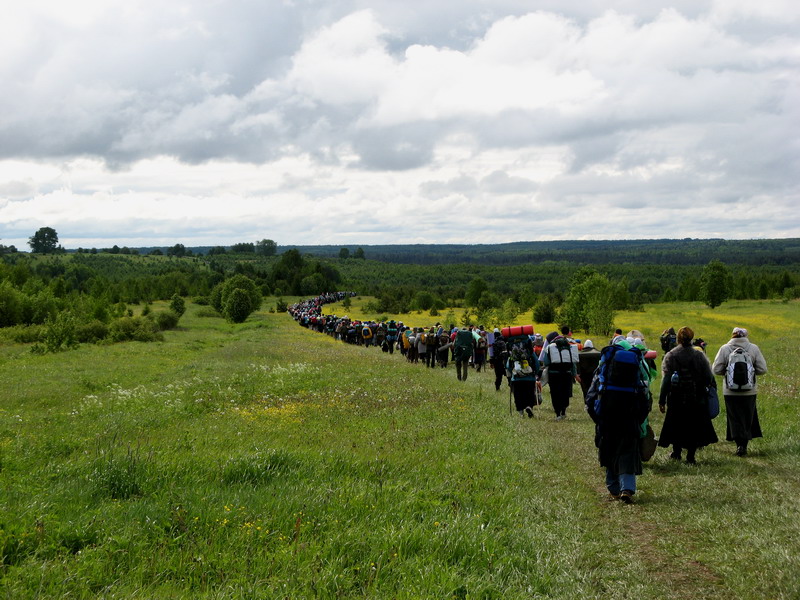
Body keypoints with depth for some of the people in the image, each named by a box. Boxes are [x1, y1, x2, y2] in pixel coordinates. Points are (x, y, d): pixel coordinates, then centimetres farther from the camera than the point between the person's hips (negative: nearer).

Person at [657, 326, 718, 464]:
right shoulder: (699, 356, -4)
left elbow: (666, 380, -11)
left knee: (676, 425, 15)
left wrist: (662, 400, -8)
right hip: (696, 399, 0)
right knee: (694, 426, 9)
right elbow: (708, 378, -2)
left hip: (676, 399, 0)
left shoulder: (670, 356, -8)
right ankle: (690, 456, 7)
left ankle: (676, 452, 23)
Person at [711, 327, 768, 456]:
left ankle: (740, 444, -4)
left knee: (735, 418, 6)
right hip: (749, 392, 1)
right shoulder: (753, 348, -3)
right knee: (747, 418, 14)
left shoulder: (725, 349, -5)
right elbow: (762, 369, -2)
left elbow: (716, 370, -6)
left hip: (730, 392, -1)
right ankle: (744, 444, 16)